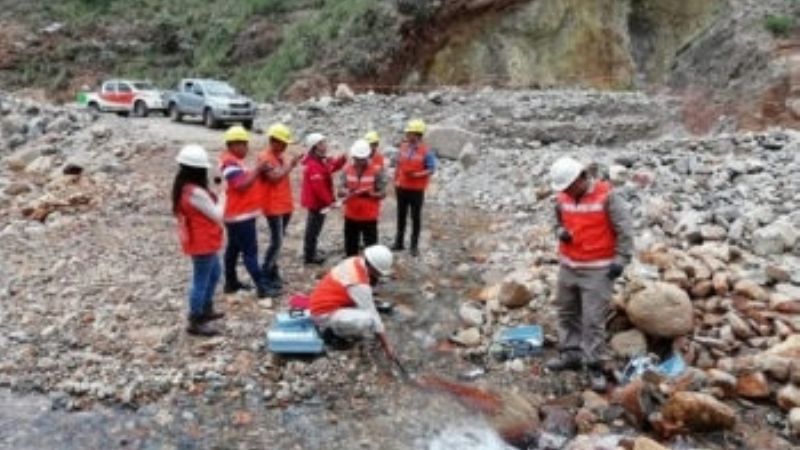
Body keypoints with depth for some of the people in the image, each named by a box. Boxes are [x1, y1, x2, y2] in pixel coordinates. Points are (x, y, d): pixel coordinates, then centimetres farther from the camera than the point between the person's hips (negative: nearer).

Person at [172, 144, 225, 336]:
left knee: (214, 274, 26)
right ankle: (195, 323, 13)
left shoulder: (183, 187, 4)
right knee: (201, 282, 2)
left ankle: (206, 310, 40)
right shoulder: (196, 193, -27)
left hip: (200, 241, 10)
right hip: (202, 243, -10)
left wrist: (216, 191, 0)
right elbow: (217, 215, -18)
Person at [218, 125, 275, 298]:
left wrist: (256, 172, 1)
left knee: (233, 248, 17)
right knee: (250, 251, -8)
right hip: (240, 215, -11)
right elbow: (241, 185, -28)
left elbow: (245, 180, 16)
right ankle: (261, 287, -5)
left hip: (238, 213, 11)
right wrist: (258, 170, -23)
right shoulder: (230, 163, -19)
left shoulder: (233, 161, 14)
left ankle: (231, 282, 28)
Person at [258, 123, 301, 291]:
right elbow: (275, 177, -25)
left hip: (285, 205, 9)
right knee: (276, 242, -8)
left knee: (278, 241, 13)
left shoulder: (280, 157, 14)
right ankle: (264, 275, 1)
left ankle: (273, 272, 22)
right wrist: (290, 165, -18)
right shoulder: (264, 158, -13)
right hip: (273, 207, -9)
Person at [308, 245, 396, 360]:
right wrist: (387, 346, -14)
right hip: (324, 314, -10)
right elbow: (373, 316, -21)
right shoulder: (358, 283, -28)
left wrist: (373, 280, -4)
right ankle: (333, 331, -3)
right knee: (368, 320, -27)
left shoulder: (355, 261, -4)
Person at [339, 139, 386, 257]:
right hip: (351, 215, 3)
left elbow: (382, 193, -9)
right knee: (350, 246, 17)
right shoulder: (347, 169, -1)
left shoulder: (376, 171, -10)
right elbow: (340, 191, -1)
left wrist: (369, 194, -27)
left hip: (369, 216, -3)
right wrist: (346, 191, -24)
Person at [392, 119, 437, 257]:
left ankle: (414, 245, 15)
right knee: (401, 215, 13)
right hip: (402, 188, 5)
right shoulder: (403, 147, 3)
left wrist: (416, 175, -25)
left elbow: (431, 169, -12)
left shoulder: (426, 151, -13)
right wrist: (396, 181, 7)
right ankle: (399, 242, 26)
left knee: (416, 217, 4)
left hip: (417, 190, -5)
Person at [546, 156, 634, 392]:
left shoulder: (607, 197, -14)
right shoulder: (563, 199, 3)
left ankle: (595, 366, 5)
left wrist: (620, 260, -17)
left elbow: (625, 230, -12)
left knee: (593, 319, -5)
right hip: (568, 267, 6)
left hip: (597, 270, -6)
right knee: (567, 312, 15)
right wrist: (561, 232, -5)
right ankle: (571, 354, 30)